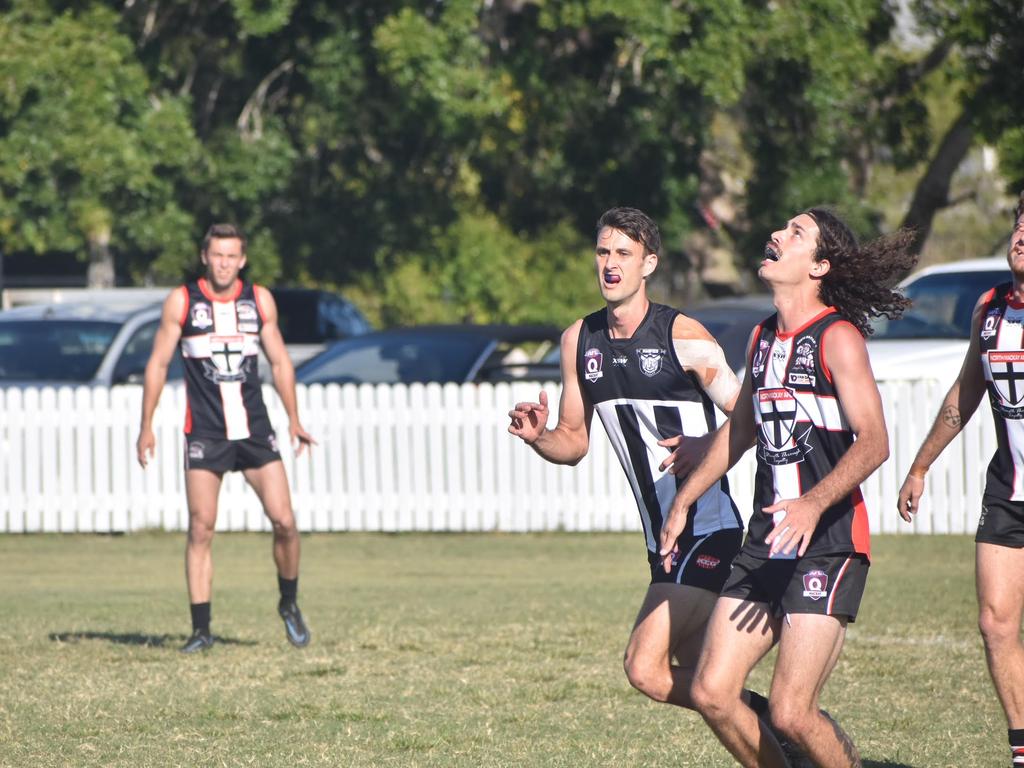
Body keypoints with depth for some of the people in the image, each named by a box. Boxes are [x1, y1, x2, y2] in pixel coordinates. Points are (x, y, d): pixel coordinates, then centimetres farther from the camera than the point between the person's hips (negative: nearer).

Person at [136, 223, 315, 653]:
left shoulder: (259, 300, 5)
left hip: (254, 430, 2)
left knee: (284, 521, -6)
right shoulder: (181, 302, -2)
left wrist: (294, 420, 11)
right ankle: (201, 629, 2)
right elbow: (158, 363, 3)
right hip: (204, 435, -2)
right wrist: (146, 427, 0)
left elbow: (279, 361, 14)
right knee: (201, 529, -4)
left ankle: (289, 605, 17)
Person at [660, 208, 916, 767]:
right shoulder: (764, 338, 15)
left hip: (828, 546, -8)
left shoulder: (837, 337, -9)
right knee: (712, 693, 0)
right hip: (764, 543, 8)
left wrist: (814, 504, -33)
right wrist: (685, 499, 34)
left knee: (790, 712, -14)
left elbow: (873, 442, -20)